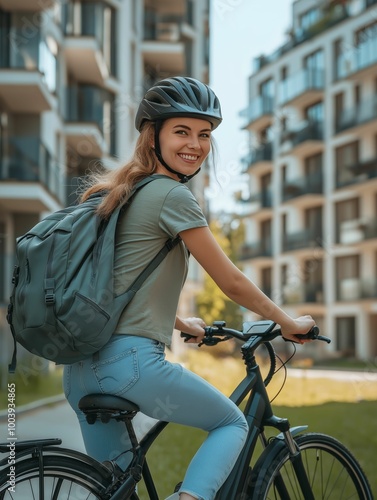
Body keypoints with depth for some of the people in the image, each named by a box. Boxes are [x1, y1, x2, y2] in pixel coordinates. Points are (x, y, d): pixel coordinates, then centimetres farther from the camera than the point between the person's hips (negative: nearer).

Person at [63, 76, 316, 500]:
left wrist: (182, 324, 38)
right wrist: (288, 323, 10)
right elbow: (231, 283, -4)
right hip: (131, 360, -8)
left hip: (80, 368, 8)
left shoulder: (121, 192, 17)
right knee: (233, 424, 12)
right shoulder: (172, 195, -9)